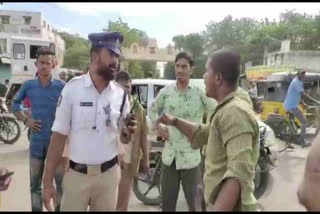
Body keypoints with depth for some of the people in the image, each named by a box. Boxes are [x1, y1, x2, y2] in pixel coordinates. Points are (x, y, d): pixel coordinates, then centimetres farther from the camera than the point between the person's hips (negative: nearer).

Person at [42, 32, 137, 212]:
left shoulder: (121, 94, -2)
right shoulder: (72, 88, -9)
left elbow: (124, 139, 6)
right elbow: (59, 136, -6)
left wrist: (128, 133, -18)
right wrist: (48, 181, -7)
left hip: (109, 174, 2)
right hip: (76, 174, -2)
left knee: (107, 209, 16)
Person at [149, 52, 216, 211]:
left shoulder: (199, 93, -9)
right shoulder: (165, 92, 0)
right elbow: (153, 110, 16)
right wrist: (158, 127, 4)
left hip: (191, 157, -2)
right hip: (170, 156, 3)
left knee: (195, 205, 11)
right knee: (167, 204, 18)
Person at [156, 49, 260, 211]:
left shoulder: (235, 112, -26)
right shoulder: (228, 108, 9)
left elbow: (239, 173, -35)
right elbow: (203, 134, 19)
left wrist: (218, 209, -41)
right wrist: (174, 122, 9)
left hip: (230, 206, -9)